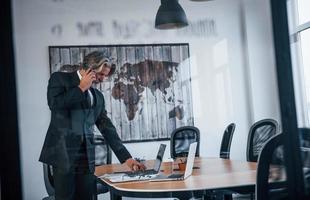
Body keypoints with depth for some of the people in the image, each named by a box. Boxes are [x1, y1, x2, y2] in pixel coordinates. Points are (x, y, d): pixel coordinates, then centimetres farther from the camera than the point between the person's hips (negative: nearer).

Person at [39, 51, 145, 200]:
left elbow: (107, 128, 15)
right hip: (63, 153, -5)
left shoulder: (98, 96, 18)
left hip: (87, 156, 5)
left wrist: (126, 157, 10)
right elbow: (54, 103, -13)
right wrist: (81, 88, -5)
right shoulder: (60, 78, 5)